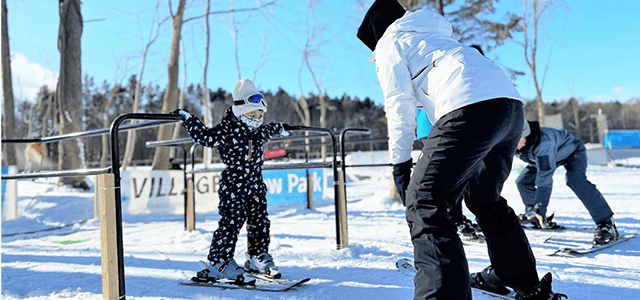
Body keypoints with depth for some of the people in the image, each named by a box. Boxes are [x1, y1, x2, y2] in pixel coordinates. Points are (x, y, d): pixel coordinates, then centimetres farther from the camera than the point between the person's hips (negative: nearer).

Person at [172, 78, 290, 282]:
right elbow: (204, 136, -8)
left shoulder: (257, 132, 10)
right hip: (233, 188, -7)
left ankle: (259, 258, 24)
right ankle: (218, 263, 2)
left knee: (260, 222, 10)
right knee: (231, 224, -8)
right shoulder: (227, 131, -11)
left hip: (255, 187, 7)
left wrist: (279, 128, 47)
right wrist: (188, 119, -12)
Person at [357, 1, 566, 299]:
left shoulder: (390, 42, 15)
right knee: (485, 198, 24)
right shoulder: (435, 35, 39)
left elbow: (399, 104, 4)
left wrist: (400, 161, 2)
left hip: (472, 106, -9)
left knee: (424, 202, -9)